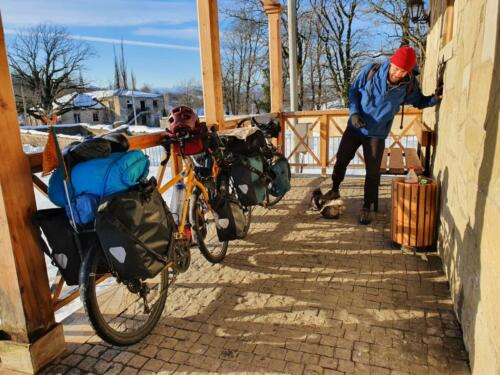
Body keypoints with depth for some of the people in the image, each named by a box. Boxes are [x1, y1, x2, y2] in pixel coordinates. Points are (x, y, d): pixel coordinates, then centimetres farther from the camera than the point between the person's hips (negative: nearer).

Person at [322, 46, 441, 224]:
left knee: (373, 172, 0)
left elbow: (419, 102, 6)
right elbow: (354, 91, -3)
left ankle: (366, 207, 17)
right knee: (341, 159, 10)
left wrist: (435, 98, -15)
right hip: (355, 127, 1)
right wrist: (354, 112, -16)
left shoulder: (409, 85, -13)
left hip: (377, 134, -1)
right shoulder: (371, 70, -16)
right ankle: (335, 190, 35)